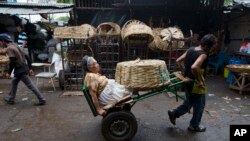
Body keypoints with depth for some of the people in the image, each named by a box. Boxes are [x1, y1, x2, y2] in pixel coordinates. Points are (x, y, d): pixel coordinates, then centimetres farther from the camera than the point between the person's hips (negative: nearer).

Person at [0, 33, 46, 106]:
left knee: (31, 85, -4)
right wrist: (30, 68, 15)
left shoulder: (9, 48, -14)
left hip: (20, 69, -10)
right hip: (23, 67, 10)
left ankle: (42, 100, 1)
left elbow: (12, 62, -21)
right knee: (14, 82, 24)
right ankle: (11, 99, 36)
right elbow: (26, 56, 13)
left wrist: (9, 73, -10)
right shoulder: (15, 46, 14)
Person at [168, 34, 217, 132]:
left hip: (188, 81, 8)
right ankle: (194, 125, 28)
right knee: (199, 105, 13)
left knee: (190, 102, 27)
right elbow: (194, 67, -38)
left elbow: (178, 61, 6)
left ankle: (174, 113, 25)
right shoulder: (203, 55, -22)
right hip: (196, 84, -8)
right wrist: (199, 80, -25)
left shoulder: (190, 50, 2)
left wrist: (185, 72, 10)